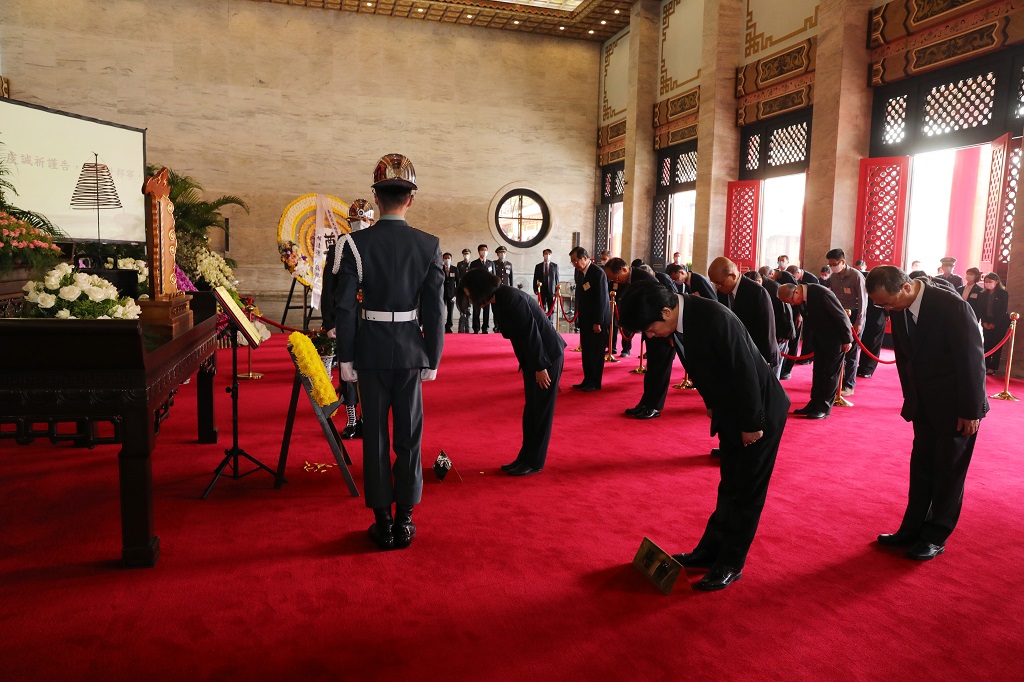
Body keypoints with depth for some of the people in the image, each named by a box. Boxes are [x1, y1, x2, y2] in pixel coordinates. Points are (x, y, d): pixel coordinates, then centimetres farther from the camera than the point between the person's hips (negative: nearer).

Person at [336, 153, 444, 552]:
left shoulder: (357, 243, -7)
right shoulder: (429, 245, -4)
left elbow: (345, 306, -7)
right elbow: (435, 309, -4)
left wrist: (346, 358, 1)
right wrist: (432, 359, 5)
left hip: (370, 350, 0)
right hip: (411, 350, 1)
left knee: (375, 434, 10)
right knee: (408, 436, 11)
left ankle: (382, 522, 17)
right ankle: (404, 521, 19)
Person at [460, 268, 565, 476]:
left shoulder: (511, 298, -22)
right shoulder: (500, 300, 7)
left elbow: (531, 333, -23)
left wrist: (540, 367, -19)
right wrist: (527, 365, 15)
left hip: (547, 356, -9)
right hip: (533, 358, 9)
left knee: (541, 410, 0)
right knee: (531, 409, 13)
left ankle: (535, 462, 9)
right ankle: (526, 457, 21)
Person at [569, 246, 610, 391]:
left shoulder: (598, 272, -15)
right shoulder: (581, 272, 10)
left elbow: (602, 299, -18)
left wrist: (598, 322, -18)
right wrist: (579, 317, 9)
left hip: (597, 320, -8)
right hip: (585, 320, 8)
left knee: (596, 352, 0)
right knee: (586, 351, 11)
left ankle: (595, 383, 8)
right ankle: (587, 380, 18)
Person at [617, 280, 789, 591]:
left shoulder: (715, 319, -33)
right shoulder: (679, 322, -7)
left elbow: (746, 373, -27)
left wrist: (752, 424, -18)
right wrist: (712, 406, 12)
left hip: (760, 412, -8)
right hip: (731, 412, 8)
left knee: (746, 491, 4)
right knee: (729, 487, 18)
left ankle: (731, 565, 16)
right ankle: (709, 551, 29)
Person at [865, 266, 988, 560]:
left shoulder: (952, 306, -24)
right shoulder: (899, 311, -5)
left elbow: (972, 359, -19)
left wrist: (970, 410, -15)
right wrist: (911, 401, 8)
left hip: (957, 406, -6)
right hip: (925, 405, 6)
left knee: (949, 470, 6)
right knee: (921, 467, 13)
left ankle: (936, 537, 17)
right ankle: (912, 529, 23)